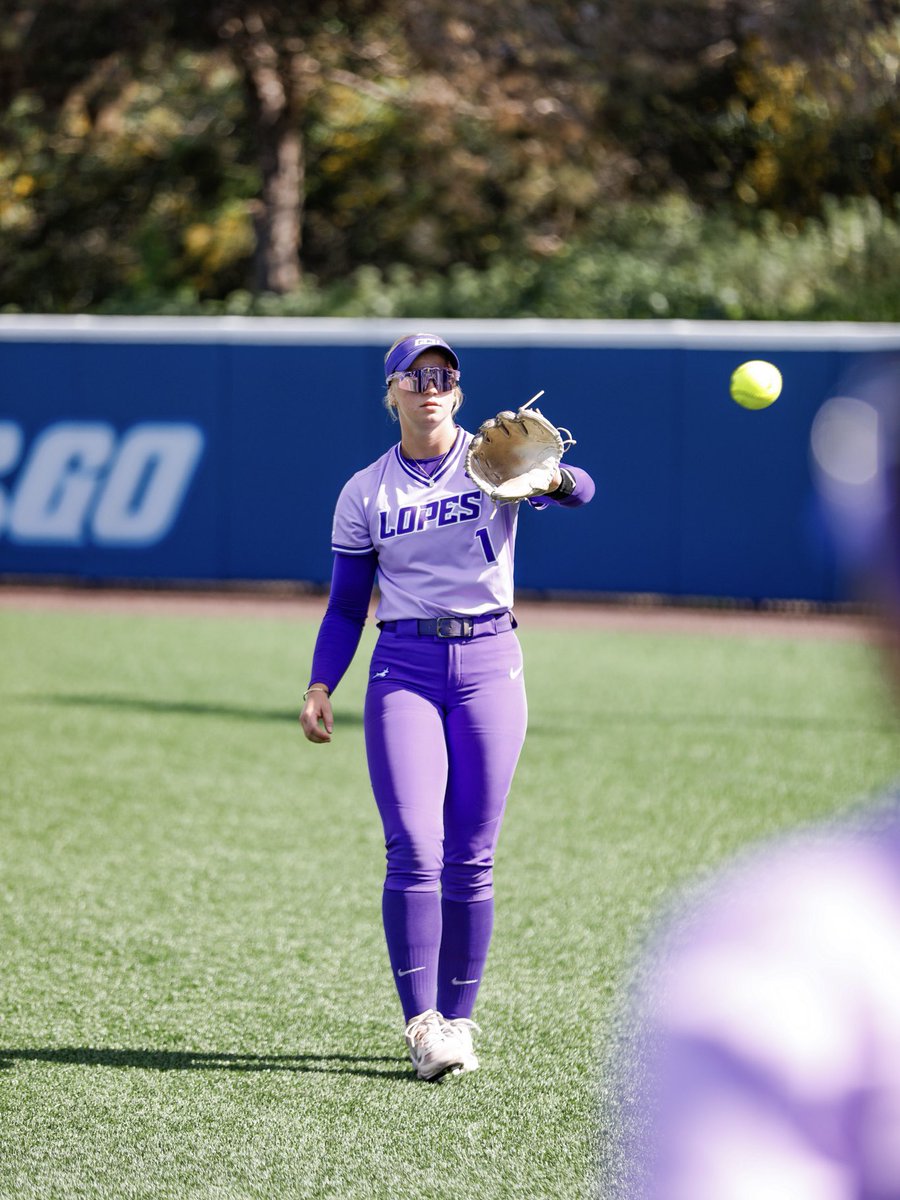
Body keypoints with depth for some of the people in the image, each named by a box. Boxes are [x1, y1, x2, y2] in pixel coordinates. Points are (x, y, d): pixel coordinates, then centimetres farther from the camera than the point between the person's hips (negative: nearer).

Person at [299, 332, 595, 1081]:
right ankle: (421, 1023, -11)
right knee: (414, 851, -12)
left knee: (471, 859, 1)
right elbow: (346, 606, 12)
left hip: (490, 662, 0)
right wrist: (321, 686, -3)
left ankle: (458, 1020, 11)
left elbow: (580, 490, -17)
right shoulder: (365, 493, 8)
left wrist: (552, 480, -41)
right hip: (404, 667, 0)